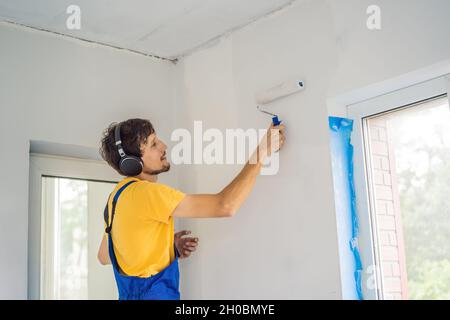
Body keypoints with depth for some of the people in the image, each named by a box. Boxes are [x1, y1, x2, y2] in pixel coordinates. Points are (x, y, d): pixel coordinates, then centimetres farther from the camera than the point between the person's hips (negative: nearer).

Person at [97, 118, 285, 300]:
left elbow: (104, 257, 14)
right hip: (152, 294, -8)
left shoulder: (118, 195, 6)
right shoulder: (144, 192, -22)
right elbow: (225, 206, -28)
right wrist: (262, 151, -20)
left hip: (132, 294, 8)